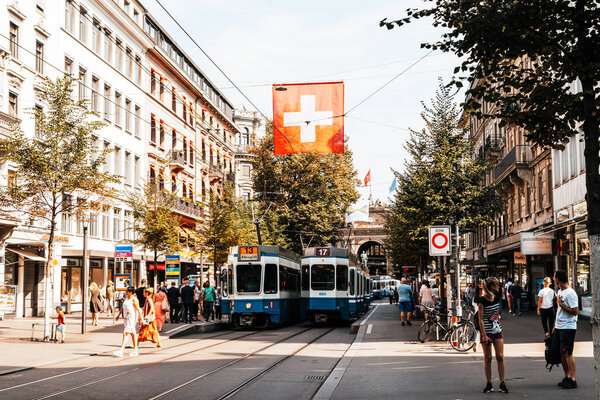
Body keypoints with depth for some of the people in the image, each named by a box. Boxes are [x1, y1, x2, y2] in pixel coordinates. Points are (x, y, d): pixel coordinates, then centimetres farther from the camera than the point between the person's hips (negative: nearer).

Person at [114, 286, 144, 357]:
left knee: (125, 333, -13)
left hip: (131, 318, -8)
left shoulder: (134, 299, -13)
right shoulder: (126, 298, 11)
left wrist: (141, 318, -14)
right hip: (126, 318, 8)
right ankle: (135, 350, 20)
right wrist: (118, 315, 16)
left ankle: (121, 351, -16)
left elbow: (138, 309, -14)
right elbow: (123, 307, 18)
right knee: (132, 334, 13)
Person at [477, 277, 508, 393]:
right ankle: (489, 385, 10)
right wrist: (484, 335, -19)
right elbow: (480, 319, -15)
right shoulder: (482, 300, -14)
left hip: (497, 331, 6)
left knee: (500, 357, 1)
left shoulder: (496, 297, 5)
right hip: (487, 332, -6)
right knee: (488, 358, 2)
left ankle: (502, 384, 5)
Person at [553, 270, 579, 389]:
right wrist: (555, 326, 23)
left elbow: (575, 312, -21)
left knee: (567, 353, -8)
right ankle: (567, 377, 21)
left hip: (568, 328, -9)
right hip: (559, 327, 9)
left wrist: (561, 304, -17)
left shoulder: (570, 293, -16)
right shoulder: (559, 292, 14)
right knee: (561, 353, 12)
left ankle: (572, 380, -3)